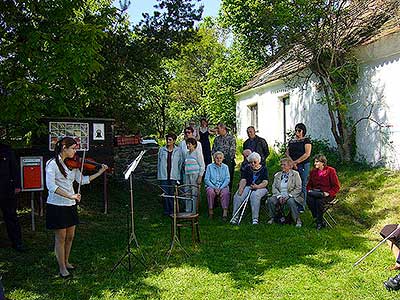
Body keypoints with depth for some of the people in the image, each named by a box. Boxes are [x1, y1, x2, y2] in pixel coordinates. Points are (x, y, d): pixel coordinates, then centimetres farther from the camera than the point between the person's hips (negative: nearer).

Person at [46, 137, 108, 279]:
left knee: (70, 236, 16)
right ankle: (62, 269, 17)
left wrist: (100, 172, 1)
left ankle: (66, 262, 34)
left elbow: (82, 180, 6)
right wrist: (70, 195, -28)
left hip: (70, 205, 7)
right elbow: (51, 186, -24)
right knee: (61, 238, 3)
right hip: (57, 206, -7)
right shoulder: (52, 164, -14)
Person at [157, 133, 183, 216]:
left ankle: (172, 210, 11)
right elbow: (159, 162, 11)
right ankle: (166, 210, 12)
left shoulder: (178, 150, 3)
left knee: (172, 193, 1)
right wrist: (159, 173, 9)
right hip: (164, 175, 1)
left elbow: (180, 163, 9)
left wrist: (177, 173, 6)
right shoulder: (161, 150, 6)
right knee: (165, 193, 2)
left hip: (174, 176, -1)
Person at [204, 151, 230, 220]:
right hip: (211, 186, 0)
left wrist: (220, 188, -13)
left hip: (223, 186, 1)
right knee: (210, 192, -34)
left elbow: (227, 179, 3)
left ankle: (225, 212, -32)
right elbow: (206, 179, 1)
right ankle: (210, 211, -22)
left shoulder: (225, 167, 11)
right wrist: (214, 188, -13)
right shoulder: (209, 167, 7)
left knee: (225, 193, -32)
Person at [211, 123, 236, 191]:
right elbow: (213, 149, 15)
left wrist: (228, 159, -12)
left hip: (228, 161, -4)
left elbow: (233, 150, -8)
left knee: (229, 178, 0)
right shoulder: (217, 139, 14)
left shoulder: (231, 138, -2)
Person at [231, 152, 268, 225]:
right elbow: (243, 180, 3)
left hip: (261, 188, -3)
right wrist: (240, 188, -17)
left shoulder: (263, 169, 6)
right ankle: (235, 217, -25)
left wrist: (257, 186, -25)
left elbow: (265, 182, -5)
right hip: (248, 187, 3)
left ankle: (255, 218, -37)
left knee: (254, 195, -38)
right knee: (237, 196, -26)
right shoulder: (248, 169, 16)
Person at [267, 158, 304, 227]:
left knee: (291, 201, -37)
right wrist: (279, 196, -10)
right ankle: (273, 218, -5)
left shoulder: (295, 174, 4)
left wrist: (287, 196, -15)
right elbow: (274, 187, 10)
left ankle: (297, 220, -21)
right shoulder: (277, 175, 17)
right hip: (279, 196, 4)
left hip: (291, 196, -4)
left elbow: (298, 188, -4)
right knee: (270, 200, -24)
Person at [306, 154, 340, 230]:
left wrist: (328, 193, -17)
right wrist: (309, 191, -2)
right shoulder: (313, 171, 15)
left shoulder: (330, 170, -1)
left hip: (327, 194, -4)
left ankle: (319, 222, -17)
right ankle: (319, 221, -20)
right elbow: (309, 184, 21)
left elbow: (336, 186, -2)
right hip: (315, 193, 4)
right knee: (309, 199, -29)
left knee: (319, 201, -35)